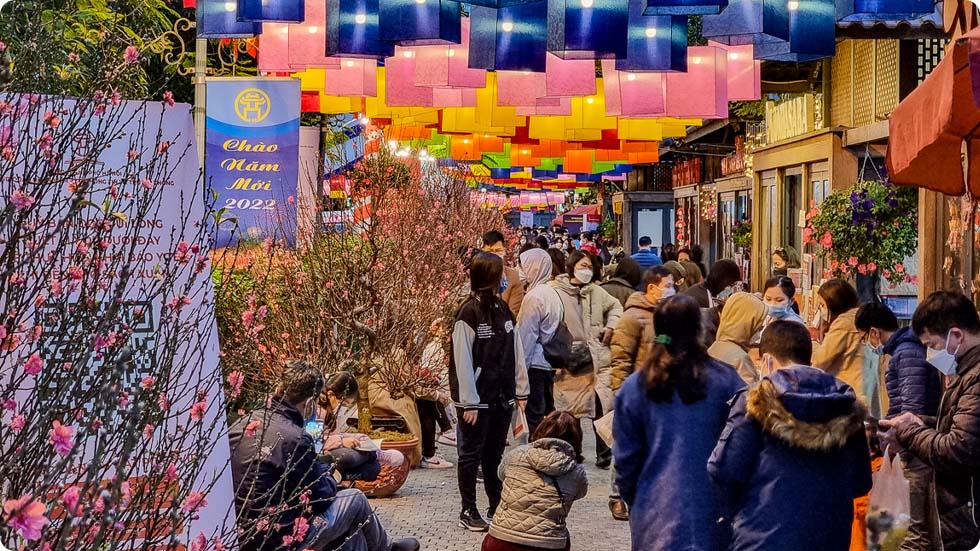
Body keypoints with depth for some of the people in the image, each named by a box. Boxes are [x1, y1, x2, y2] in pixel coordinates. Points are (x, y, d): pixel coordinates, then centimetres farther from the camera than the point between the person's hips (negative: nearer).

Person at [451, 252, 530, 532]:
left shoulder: (503, 309, 8)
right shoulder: (469, 313, -12)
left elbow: (515, 353, 11)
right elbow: (462, 361, -14)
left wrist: (520, 390, 8)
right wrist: (469, 402, -16)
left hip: (502, 397, 6)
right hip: (478, 399, -6)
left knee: (495, 455, 13)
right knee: (472, 455, 5)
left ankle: (498, 507, 21)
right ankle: (468, 511, 13)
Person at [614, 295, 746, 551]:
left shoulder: (634, 387, -1)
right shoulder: (725, 381, -5)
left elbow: (625, 457, 5)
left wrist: (632, 500, 20)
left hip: (655, 512, 1)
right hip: (712, 509, -1)